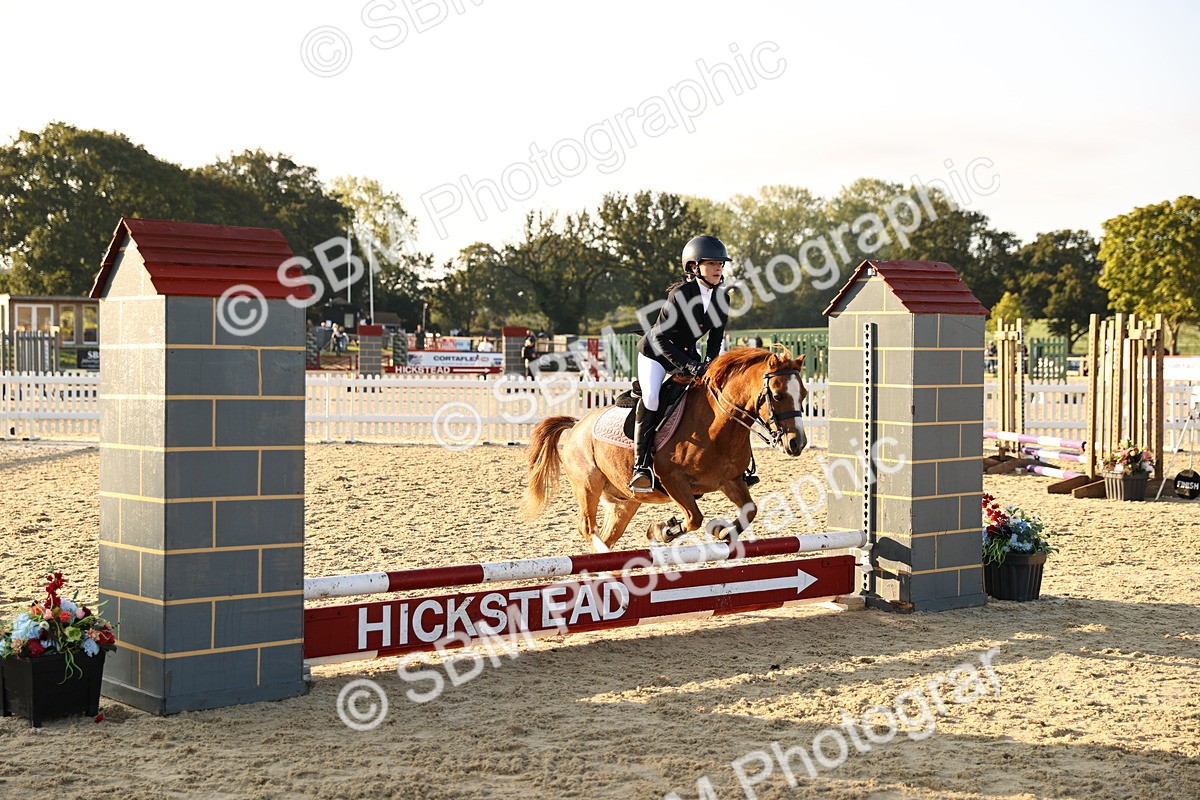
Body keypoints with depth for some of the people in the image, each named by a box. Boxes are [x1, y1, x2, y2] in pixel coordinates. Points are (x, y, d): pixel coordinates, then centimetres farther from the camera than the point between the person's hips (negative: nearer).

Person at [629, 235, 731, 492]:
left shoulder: (722, 298, -5)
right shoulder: (680, 294, -25)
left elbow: (716, 336, 6)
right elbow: (659, 338, -25)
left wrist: (709, 363, -12)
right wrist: (689, 366, -32)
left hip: (687, 355, 7)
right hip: (655, 352, -7)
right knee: (650, 399, -28)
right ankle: (641, 466, -27)